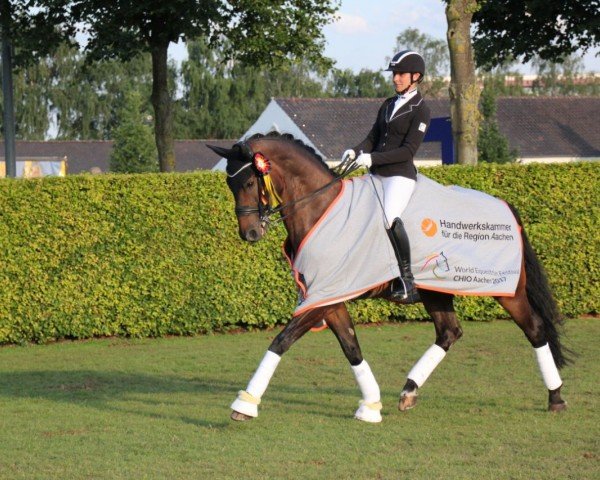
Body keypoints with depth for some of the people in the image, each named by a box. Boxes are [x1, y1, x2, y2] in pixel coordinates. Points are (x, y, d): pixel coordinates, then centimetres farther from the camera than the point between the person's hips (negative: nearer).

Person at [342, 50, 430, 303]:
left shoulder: (420, 110, -4)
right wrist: (355, 152, -4)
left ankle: (407, 281, -27)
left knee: (389, 217, -30)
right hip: (376, 176, 8)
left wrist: (373, 158, -21)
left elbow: (408, 150, -12)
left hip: (401, 174, -8)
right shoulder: (388, 105, 19)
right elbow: (373, 138, 17)